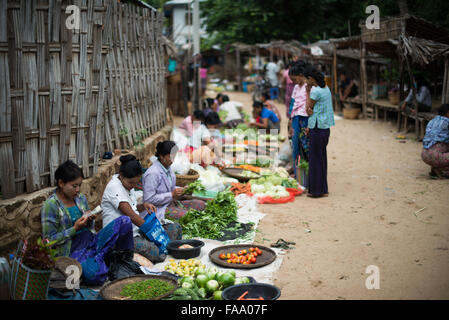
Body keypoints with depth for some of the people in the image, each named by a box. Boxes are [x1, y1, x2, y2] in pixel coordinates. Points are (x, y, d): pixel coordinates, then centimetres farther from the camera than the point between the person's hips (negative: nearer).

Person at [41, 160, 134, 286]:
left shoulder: (81, 198, 12)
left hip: (92, 241, 6)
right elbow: (49, 240, -9)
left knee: (125, 221, -16)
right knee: (95, 276, -37)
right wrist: (75, 229, -15)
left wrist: (89, 221, -1)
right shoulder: (50, 206, -8)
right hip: (73, 251, -6)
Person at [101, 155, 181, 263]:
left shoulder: (128, 185, 13)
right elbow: (131, 215, -23)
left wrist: (144, 205, 4)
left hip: (136, 231, 10)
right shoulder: (113, 187, -17)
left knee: (175, 228, 1)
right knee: (157, 253, -35)